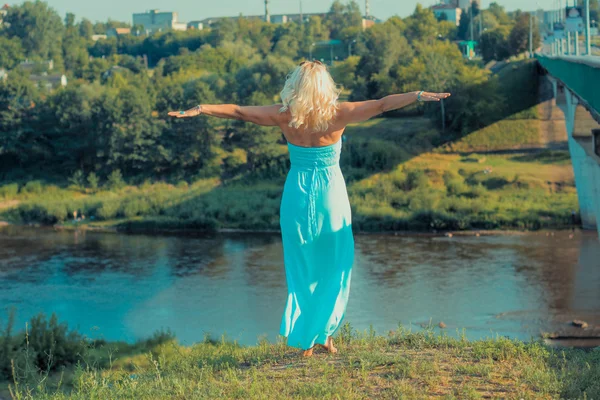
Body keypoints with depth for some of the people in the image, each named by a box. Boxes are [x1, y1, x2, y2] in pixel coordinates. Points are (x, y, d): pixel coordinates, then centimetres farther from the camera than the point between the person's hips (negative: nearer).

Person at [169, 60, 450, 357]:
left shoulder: (285, 116, -6)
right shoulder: (338, 114, -9)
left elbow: (237, 111, -3)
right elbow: (383, 104, -4)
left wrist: (199, 109, 3)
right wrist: (420, 95, 3)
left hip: (297, 198, 1)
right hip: (331, 197, -1)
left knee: (301, 270, 11)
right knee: (335, 269, 14)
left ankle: (305, 341, 13)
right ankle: (325, 333, 10)